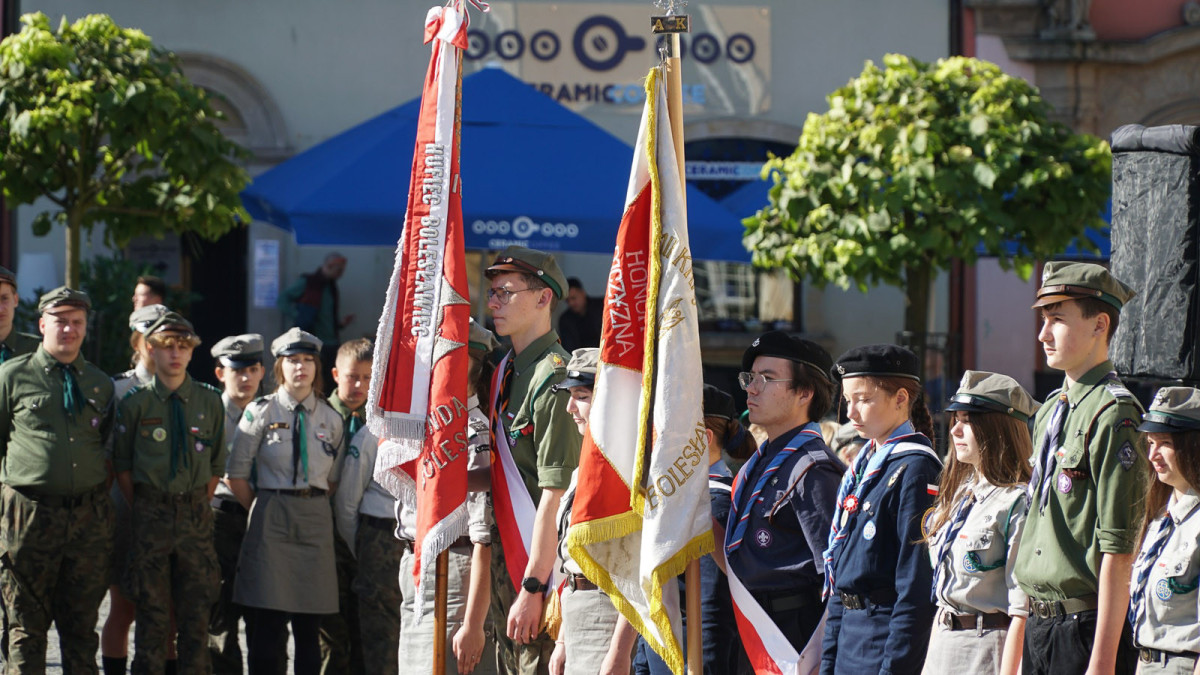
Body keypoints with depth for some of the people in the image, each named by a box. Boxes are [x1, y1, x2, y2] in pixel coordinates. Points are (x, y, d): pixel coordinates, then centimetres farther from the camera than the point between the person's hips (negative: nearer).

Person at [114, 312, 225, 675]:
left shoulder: (210, 401, 5)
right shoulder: (135, 403, -1)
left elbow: (216, 464, 10)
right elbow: (121, 465, 6)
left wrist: (199, 507, 4)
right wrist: (142, 510, 1)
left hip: (196, 515, 2)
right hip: (151, 515, -2)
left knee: (196, 610, 3)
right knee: (152, 610, -1)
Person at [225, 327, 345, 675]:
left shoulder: (330, 419, 10)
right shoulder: (261, 412, 1)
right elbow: (235, 474, 3)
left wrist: (314, 507, 8)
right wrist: (262, 510, 3)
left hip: (316, 520, 3)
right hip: (271, 523, -3)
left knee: (309, 626, 3)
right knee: (269, 624, -7)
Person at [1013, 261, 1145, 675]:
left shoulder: (1113, 416, -13)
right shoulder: (1049, 412, 14)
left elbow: (1119, 551, -18)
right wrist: (1033, 630, 17)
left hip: (1086, 625, -8)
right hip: (1038, 625, 8)